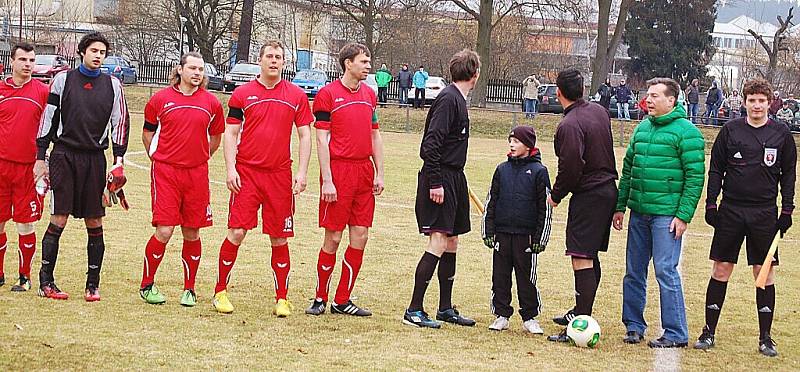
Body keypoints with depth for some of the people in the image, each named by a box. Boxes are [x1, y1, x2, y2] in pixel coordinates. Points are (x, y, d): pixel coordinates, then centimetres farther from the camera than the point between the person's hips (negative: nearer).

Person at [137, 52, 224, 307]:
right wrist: (158, 158, 12)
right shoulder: (161, 99, 1)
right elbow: (147, 133, 14)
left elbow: (215, 138, 18)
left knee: (192, 233, 6)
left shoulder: (211, 103, 5)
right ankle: (147, 285, 9)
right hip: (165, 172, -2)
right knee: (164, 231, -8)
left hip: (197, 174, 2)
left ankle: (189, 289, 18)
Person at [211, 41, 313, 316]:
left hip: (280, 175, 1)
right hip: (246, 172, -1)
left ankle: (282, 298, 14)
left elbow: (304, 135, 8)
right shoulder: (243, 94, 4)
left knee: (279, 239, 5)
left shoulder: (296, 96, 6)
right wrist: (230, 169, -5)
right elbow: (230, 133, 5)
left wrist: (302, 172, -1)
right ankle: (220, 291, 8)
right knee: (236, 233, -6)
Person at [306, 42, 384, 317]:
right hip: (338, 171, -6)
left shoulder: (369, 94, 14)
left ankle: (342, 301, 12)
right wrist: (327, 180, -14)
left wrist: (379, 173, 10)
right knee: (333, 238, -2)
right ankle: (320, 299, 12)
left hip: (364, 171, 6)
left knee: (360, 237, 4)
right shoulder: (328, 94, -5)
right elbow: (322, 140, -8)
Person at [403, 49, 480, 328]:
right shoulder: (448, 99, -14)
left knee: (452, 243, 12)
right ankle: (414, 310, -9)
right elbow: (432, 142, -20)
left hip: (453, 179, 10)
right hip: (440, 179, -10)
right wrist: (435, 182, -23)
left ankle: (445, 308, 20)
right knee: (438, 243, -12)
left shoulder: (458, 99, 15)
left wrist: (452, 180, 20)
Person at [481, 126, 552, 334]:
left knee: (526, 277, 3)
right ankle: (501, 315, 15)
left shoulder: (538, 171, -2)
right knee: (500, 275, 6)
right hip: (502, 233, 3)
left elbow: (545, 208, -1)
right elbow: (491, 202, 11)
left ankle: (529, 318, 13)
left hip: (526, 235, -3)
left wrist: (540, 238, -5)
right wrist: (488, 232, 5)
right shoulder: (502, 169, 8)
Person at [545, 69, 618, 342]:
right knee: (591, 257, 18)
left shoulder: (569, 126, -19)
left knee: (581, 259, -10)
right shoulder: (599, 112, 8)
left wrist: (556, 196, -7)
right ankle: (581, 312, 30)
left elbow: (570, 168, -22)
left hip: (588, 195, -9)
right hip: (608, 189, 9)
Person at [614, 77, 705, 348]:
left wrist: (684, 215, -15)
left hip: (666, 214, -7)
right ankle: (634, 326, 22)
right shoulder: (642, 128, 13)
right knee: (634, 272, 10)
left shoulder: (686, 131, -8)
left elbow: (695, 176, -11)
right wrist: (620, 206, 14)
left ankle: (676, 334, 1)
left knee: (666, 271, -7)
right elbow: (628, 169, 18)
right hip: (638, 213, 7)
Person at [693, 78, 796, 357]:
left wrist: (786, 211, 3)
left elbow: (789, 175, 8)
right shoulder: (730, 130, 2)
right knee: (720, 271, 2)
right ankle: (709, 331, 12)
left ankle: (765, 337, 10)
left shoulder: (781, 134, 3)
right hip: (730, 211, 0)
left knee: (765, 273, 1)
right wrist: (711, 204, 0)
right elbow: (715, 170, 6)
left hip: (765, 215, 0)